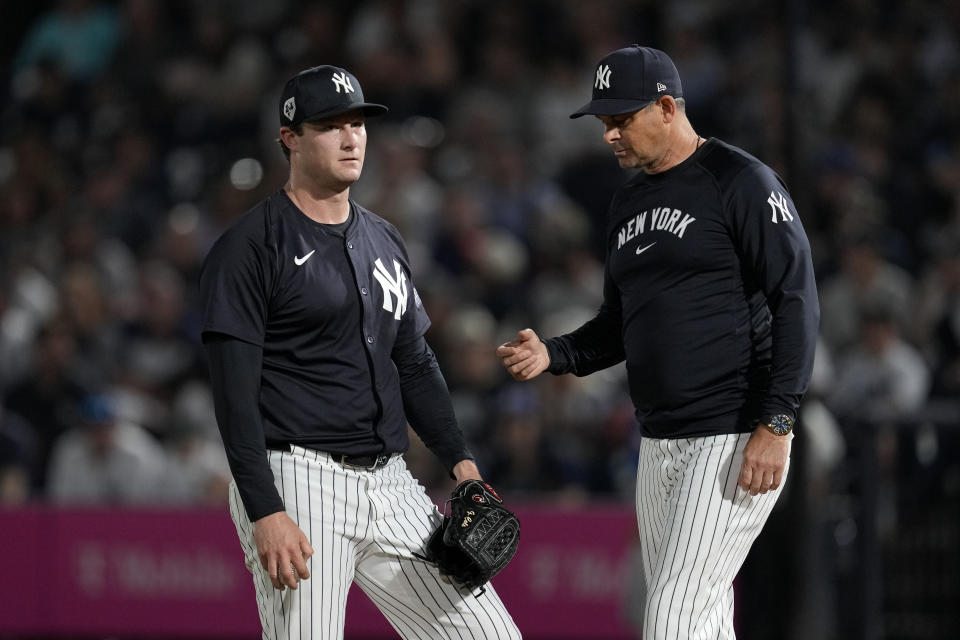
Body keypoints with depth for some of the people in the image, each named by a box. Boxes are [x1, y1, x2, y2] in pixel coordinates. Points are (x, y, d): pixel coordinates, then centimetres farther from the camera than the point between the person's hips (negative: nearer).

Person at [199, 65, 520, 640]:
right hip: (297, 482, -7)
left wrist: (460, 459, 8)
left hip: (391, 485, 7)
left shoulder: (384, 242, 17)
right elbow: (234, 392, -11)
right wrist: (266, 513, -20)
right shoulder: (251, 247, -6)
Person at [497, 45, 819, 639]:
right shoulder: (628, 203, 17)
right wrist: (553, 355, 5)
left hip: (737, 438, -8)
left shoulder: (742, 183, -8)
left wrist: (776, 424, -20)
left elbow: (796, 303, -13)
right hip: (660, 444, 8)